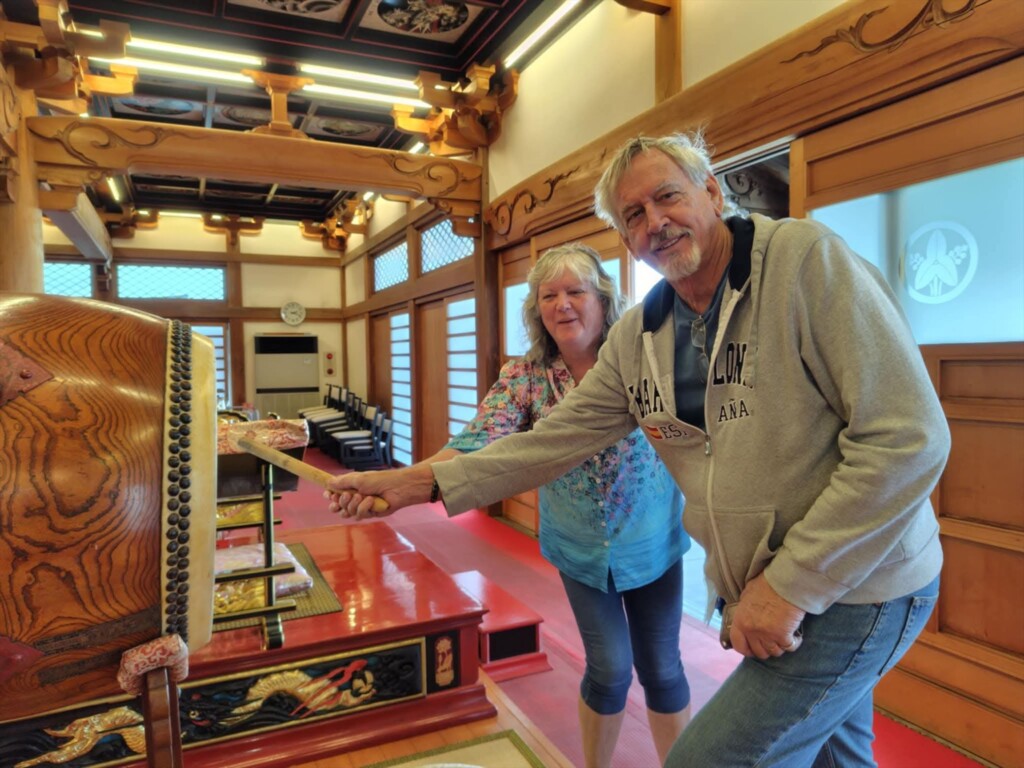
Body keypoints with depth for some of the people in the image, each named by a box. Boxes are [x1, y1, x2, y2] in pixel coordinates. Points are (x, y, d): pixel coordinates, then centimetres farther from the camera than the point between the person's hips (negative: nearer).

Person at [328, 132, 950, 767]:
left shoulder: (806, 260, -18)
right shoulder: (636, 337, 1)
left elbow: (908, 439, -22)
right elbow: (557, 437, 2)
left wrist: (792, 584, -20)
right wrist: (422, 483, -4)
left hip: (852, 589, -5)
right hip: (760, 595, 6)